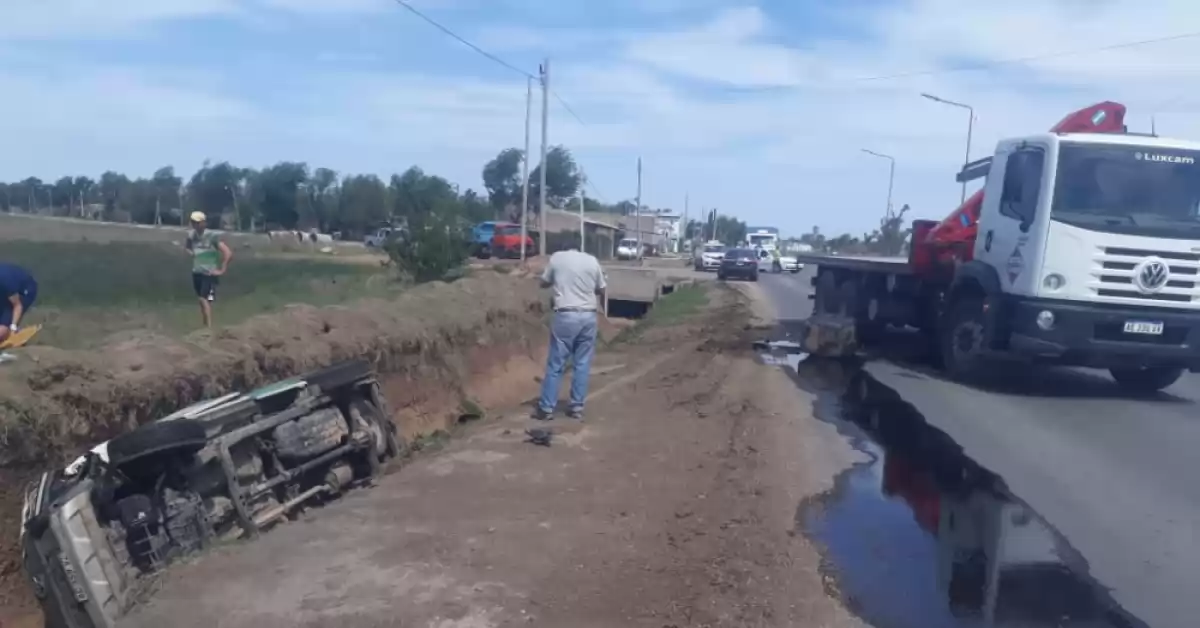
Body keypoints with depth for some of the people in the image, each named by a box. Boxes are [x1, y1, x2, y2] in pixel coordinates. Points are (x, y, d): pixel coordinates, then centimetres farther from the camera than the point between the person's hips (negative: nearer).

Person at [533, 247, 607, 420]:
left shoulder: (556, 258, 1)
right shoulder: (592, 261, 6)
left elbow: (544, 283, 14)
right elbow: (602, 290, 16)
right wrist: (601, 306, 36)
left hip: (565, 316, -2)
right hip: (588, 316, 2)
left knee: (555, 364, 3)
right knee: (582, 364, 9)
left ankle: (546, 408, 6)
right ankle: (577, 406, 13)